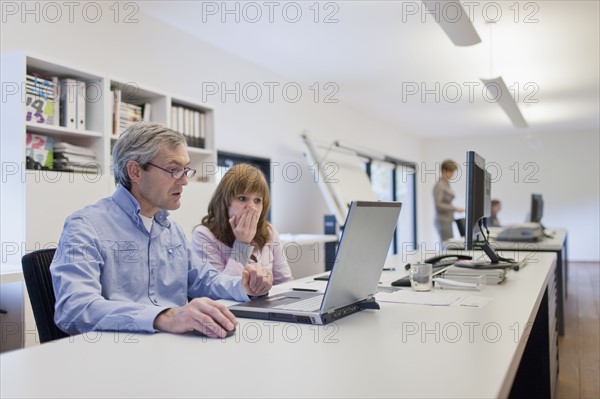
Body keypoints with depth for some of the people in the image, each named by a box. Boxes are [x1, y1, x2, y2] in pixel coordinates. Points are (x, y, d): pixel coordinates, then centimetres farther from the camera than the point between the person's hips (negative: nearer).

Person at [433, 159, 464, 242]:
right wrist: (455, 209, -20)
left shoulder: (447, 184, 16)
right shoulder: (439, 185, -13)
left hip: (448, 221, 9)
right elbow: (438, 205, -21)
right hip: (443, 222, -9)